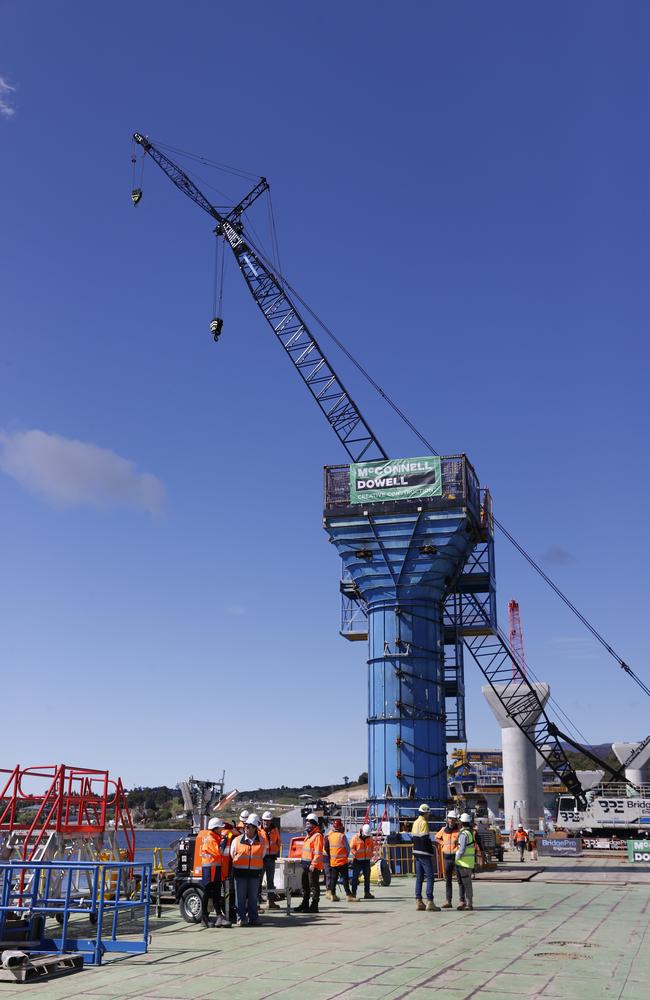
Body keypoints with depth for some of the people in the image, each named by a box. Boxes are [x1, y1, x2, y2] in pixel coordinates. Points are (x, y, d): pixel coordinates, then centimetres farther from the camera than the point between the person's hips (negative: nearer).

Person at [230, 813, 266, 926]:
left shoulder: (262, 842, 2)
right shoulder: (237, 840, 1)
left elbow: (261, 856, 13)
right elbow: (232, 855, 12)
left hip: (255, 872, 1)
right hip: (240, 872, -1)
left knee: (253, 897, 8)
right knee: (240, 896, 0)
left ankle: (253, 918, 17)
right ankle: (240, 918, 7)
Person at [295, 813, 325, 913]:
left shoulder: (317, 835, -14)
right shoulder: (308, 835, 17)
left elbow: (318, 852, -19)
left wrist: (313, 864, -23)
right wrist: (303, 861, 21)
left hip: (313, 866, -10)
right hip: (306, 865, 10)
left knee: (313, 886, -4)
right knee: (305, 885, 17)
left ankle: (314, 906, 1)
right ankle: (305, 904, 28)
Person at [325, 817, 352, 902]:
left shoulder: (329, 836, 0)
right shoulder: (342, 836, -14)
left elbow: (326, 849, 7)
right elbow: (348, 848, -5)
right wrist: (346, 856, 12)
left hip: (332, 861, 5)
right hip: (342, 861, -5)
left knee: (333, 878, 12)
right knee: (345, 878, 0)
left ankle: (332, 895, 13)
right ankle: (348, 895, -1)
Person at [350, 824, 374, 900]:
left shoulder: (370, 837, 4)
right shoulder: (355, 837, -11)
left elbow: (372, 847, 18)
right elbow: (351, 848, -9)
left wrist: (371, 854, 5)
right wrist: (355, 854, -26)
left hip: (367, 860, 5)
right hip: (357, 861, -5)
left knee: (367, 877, 10)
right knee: (355, 877, -4)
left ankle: (367, 893, 19)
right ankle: (353, 893, 1)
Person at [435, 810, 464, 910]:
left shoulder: (459, 830, -7)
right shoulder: (443, 829, 7)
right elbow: (437, 837, 25)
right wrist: (443, 844, 11)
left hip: (457, 857, -5)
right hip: (447, 857, 5)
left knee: (460, 880, -1)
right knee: (448, 880, 8)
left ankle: (462, 901, 4)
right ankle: (448, 901, 14)